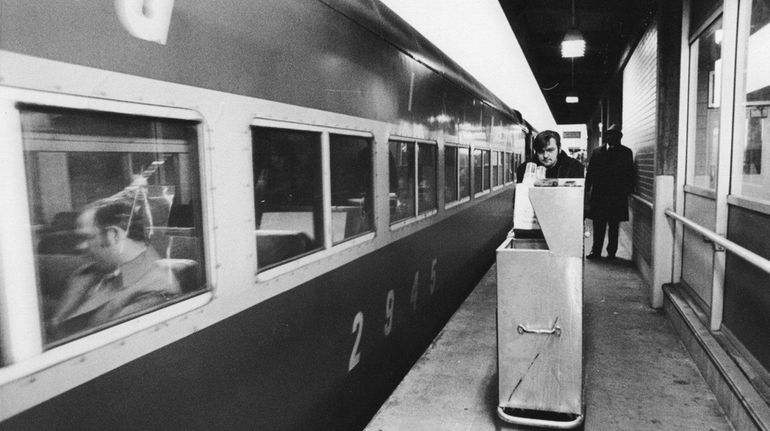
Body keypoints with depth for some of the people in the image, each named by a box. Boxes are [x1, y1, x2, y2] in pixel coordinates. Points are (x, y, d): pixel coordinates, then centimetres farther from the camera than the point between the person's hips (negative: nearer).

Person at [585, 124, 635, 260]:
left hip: (617, 195, -2)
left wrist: (628, 190, -5)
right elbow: (590, 171, 8)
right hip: (598, 194, 2)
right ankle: (596, 251, 12)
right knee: (598, 225, 5)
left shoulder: (626, 152, 6)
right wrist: (588, 188, -1)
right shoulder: (597, 152, 11)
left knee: (613, 225, 4)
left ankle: (611, 252, 12)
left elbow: (629, 172, 3)